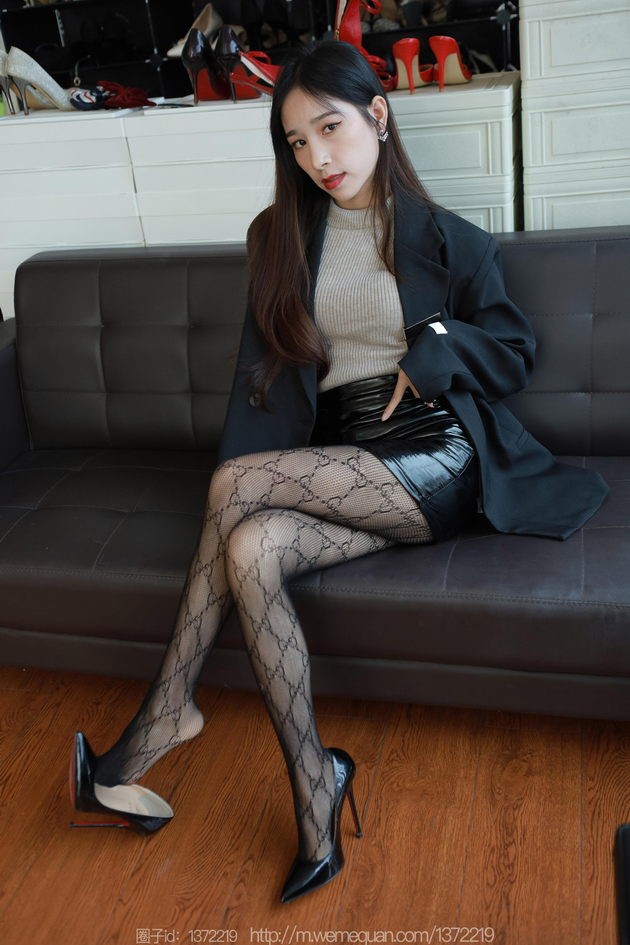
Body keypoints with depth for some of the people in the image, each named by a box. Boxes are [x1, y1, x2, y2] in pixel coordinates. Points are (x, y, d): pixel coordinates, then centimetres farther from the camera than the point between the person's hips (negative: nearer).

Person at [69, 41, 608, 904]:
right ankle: (316, 800, -20)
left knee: (240, 483, -26)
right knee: (251, 549, -30)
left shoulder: (448, 240, 8)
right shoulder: (281, 237, 14)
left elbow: (515, 354, 14)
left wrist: (437, 342, -7)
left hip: (438, 460, -3)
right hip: (338, 469, 4)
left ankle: (164, 715, -13)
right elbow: (264, 366, 7)